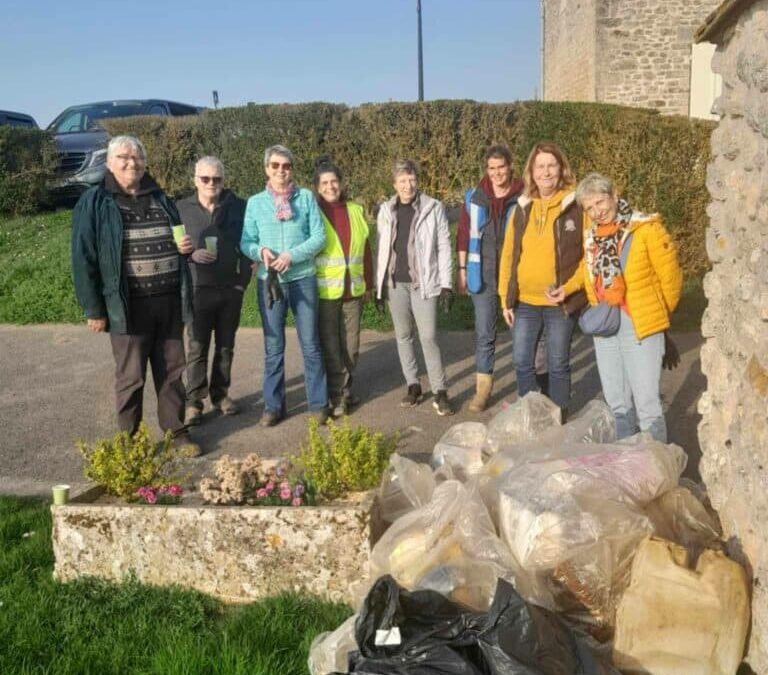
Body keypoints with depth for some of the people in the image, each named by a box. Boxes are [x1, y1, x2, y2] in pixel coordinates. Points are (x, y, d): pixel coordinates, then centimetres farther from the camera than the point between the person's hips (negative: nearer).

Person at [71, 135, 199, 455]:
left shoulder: (160, 198, 13)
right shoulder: (95, 203, -2)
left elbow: (176, 241, 25)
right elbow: (84, 258, -5)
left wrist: (185, 246, 0)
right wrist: (93, 309, -9)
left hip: (168, 300, 5)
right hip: (128, 305, -4)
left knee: (171, 370, 10)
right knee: (131, 376, 3)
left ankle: (176, 431, 22)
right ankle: (129, 440, 16)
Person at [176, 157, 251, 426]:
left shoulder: (237, 207, 0)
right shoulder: (181, 209, -1)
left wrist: (244, 277, -2)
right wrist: (191, 254, -15)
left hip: (231, 288, 2)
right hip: (198, 289, -2)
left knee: (226, 346, 12)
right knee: (197, 347, 0)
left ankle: (221, 394, 25)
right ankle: (194, 401, 9)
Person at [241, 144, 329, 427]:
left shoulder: (306, 197, 1)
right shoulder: (255, 202, 4)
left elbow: (319, 236, -5)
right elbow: (245, 241, 3)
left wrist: (292, 255, -17)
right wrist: (261, 251, -19)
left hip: (303, 279, -1)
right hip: (269, 281, 1)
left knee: (310, 344, 6)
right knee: (273, 347, 8)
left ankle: (318, 403, 17)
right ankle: (273, 405, 18)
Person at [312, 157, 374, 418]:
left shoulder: (355, 210, 9)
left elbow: (366, 250, 13)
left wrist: (368, 284, 12)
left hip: (353, 290, 4)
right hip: (325, 291, -4)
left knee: (351, 344, 10)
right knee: (330, 346, 1)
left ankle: (345, 388, 25)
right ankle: (337, 396, 11)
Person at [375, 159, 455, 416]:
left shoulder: (434, 208, -3)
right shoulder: (386, 211, 6)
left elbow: (444, 247, -3)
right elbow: (382, 249, 10)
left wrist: (446, 285, -7)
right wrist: (378, 284, 8)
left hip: (423, 282, -4)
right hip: (395, 283, 4)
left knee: (428, 337, -7)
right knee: (403, 335, 10)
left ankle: (440, 391, 0)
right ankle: (413, 385, 22)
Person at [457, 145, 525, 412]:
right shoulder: (474, 198, 3)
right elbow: (464, 236, 6)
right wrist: (462, 270, 4)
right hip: (483, 275, 1)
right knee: (484, 334, 6)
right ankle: (482, 388, 15)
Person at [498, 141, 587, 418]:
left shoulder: (577, 207, -5)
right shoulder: (522, 208, 7)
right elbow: (508, 255, 9)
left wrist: (569, 288, -17)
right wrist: (505, 298, 5)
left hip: (561, 303, -3)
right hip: (524, 302, 4)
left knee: (558, 366, 8)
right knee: (522, 363, 10)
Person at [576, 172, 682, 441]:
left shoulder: (646, 229, -10)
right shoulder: (591, 237, 7)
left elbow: (670, 278, -5)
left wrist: (658, 314, 8)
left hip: (640, 327, -6)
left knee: (646, 402, -6)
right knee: (616, 403, 14)